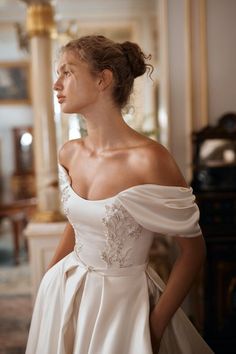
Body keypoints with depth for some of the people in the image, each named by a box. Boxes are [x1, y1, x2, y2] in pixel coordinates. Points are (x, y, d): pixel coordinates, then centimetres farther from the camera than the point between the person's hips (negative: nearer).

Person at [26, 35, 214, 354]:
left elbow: (193, 251, -15)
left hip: (123, 300, -5)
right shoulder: (69, 154, -5)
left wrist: (155, 326, -14)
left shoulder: (148, 159, -24)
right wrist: (48, 281, 12)